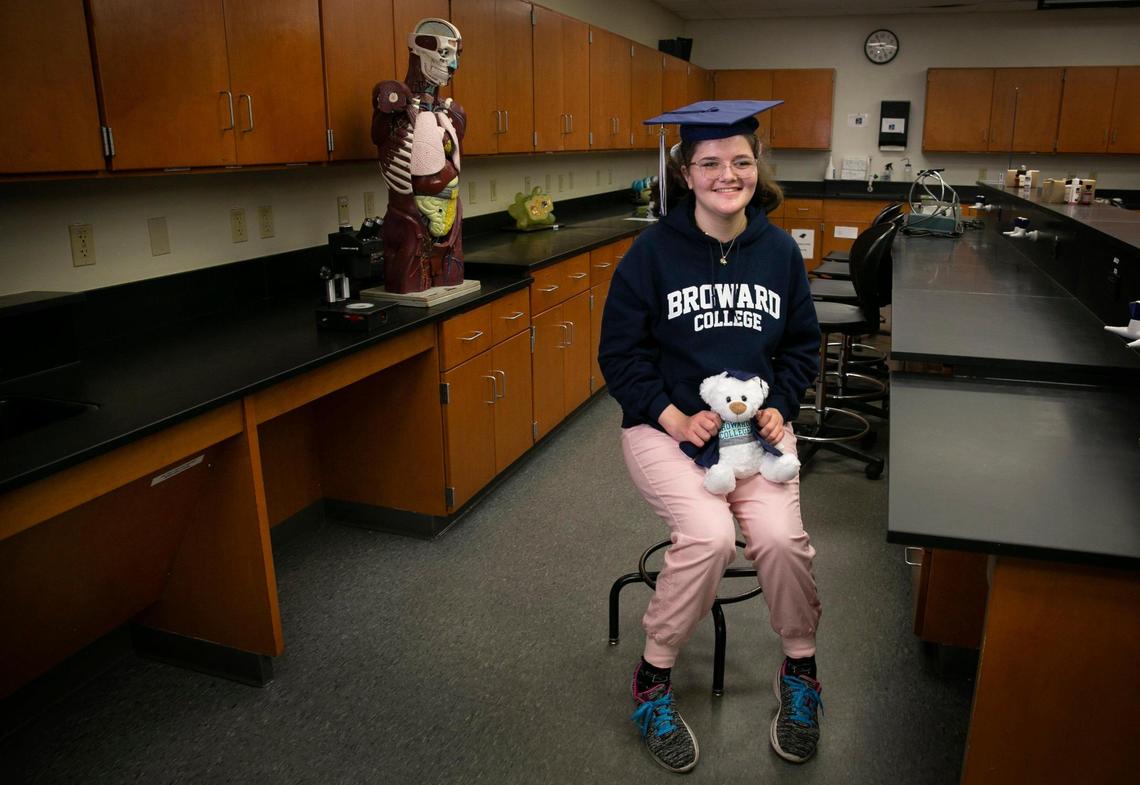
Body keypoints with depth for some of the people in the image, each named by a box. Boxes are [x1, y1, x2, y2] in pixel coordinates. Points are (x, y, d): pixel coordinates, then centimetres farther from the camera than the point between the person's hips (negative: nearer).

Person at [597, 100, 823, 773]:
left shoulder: (780, 251, 6)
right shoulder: (654, 251, -5)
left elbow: (803, 345, 15)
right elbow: (621, 352, -3)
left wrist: (779, 406, -2)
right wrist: (677, 418, -13)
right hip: (667, 424, -2)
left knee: (781, 536, -23)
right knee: (710, 535, -27)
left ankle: (801, 672, 8)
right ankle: (654, 679, -1)